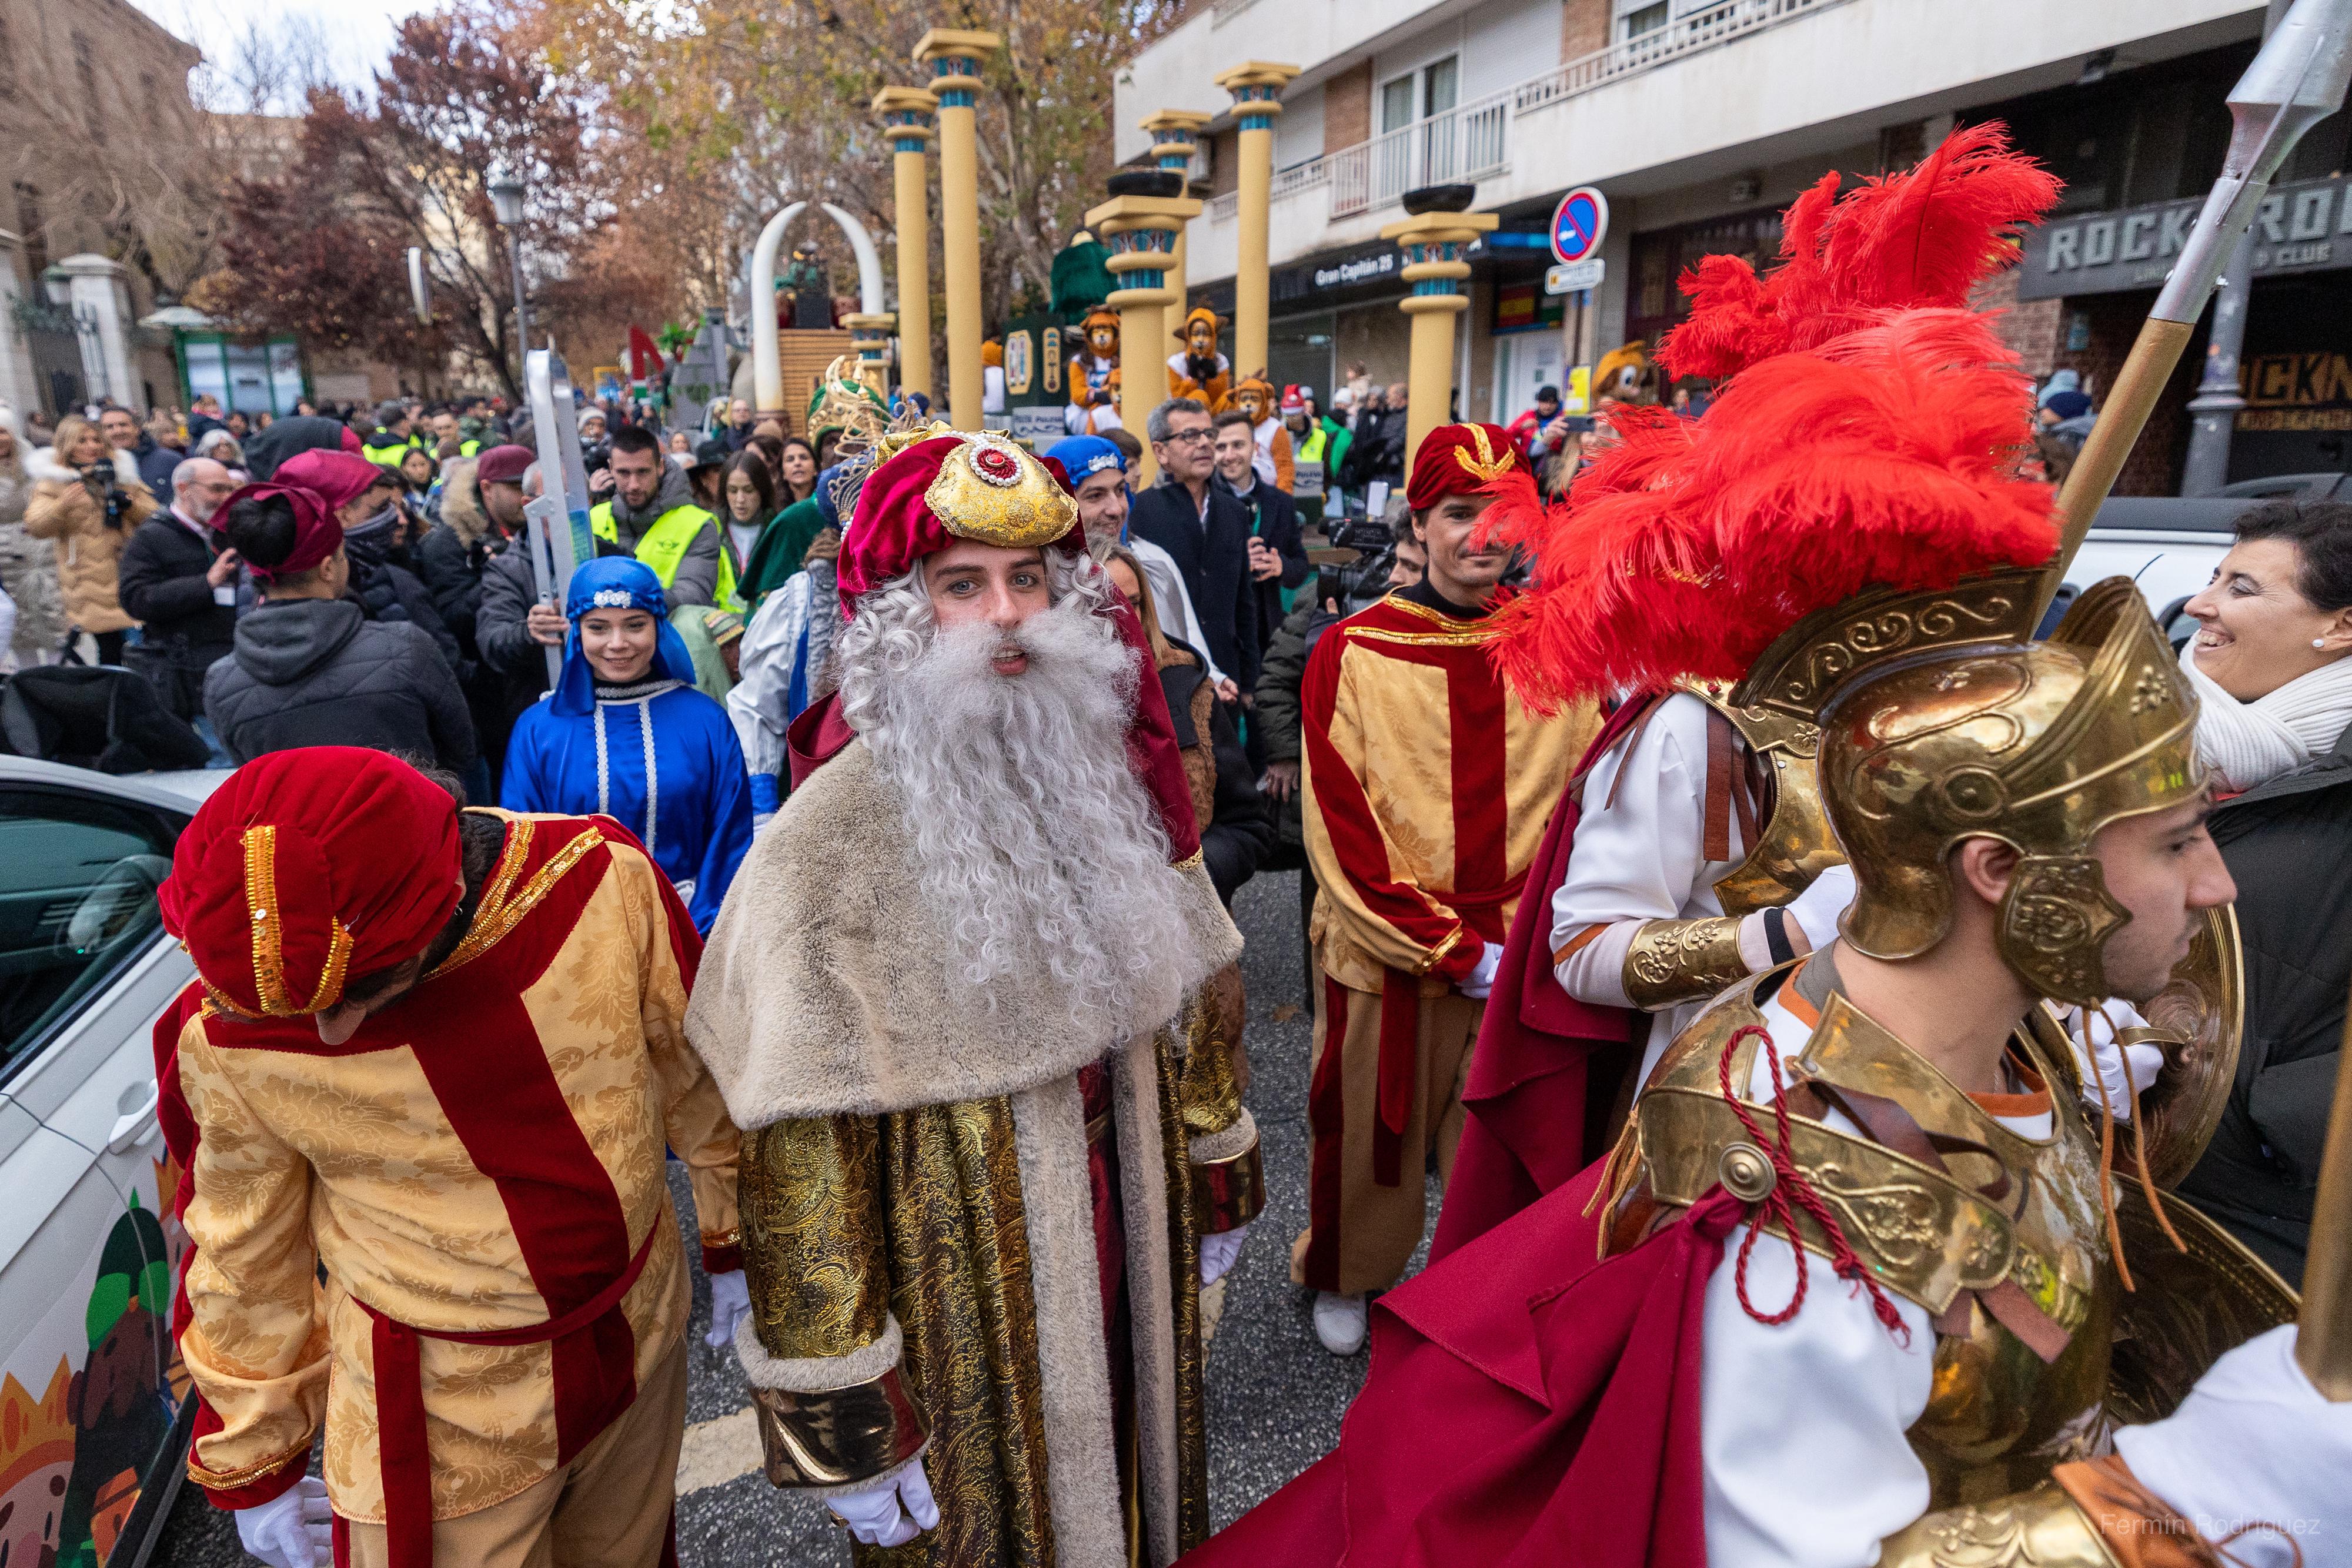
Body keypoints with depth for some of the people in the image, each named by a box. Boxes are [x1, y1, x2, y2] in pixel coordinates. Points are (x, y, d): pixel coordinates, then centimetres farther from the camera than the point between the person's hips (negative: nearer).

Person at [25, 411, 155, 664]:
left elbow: (154, 516, 16)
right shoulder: (53, 481, 3)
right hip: (94, 586, -4)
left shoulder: (121, 474, 16)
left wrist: (130, 504, -6)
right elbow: (37, 527, -9)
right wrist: (62, 505, -29)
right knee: (111, 655, -7)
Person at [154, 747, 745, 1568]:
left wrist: (732, 1237, 6)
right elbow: (245, 1256, -5)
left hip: (640, 1337, 2)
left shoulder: (600, 879, -23)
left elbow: (693, 1066, -7)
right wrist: (254, 1465, 8)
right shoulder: (226, 1039, -22)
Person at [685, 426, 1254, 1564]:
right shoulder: (833, 841, -22)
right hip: (963, 1297, -5)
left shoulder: (1108, 770, -2)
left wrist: (1215, 1188, 14)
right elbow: (797, 1150, -19)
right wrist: (842, 1424, -15)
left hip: (1131, 1258, 5)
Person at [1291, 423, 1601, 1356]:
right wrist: (1462, 955, -14)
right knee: (1371, 1138, 16)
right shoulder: (1351, 656, -9)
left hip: (1523, 961, 2)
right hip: (1385, 959, -2)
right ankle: (1344, 1278, 45)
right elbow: (1344, 842, -12)